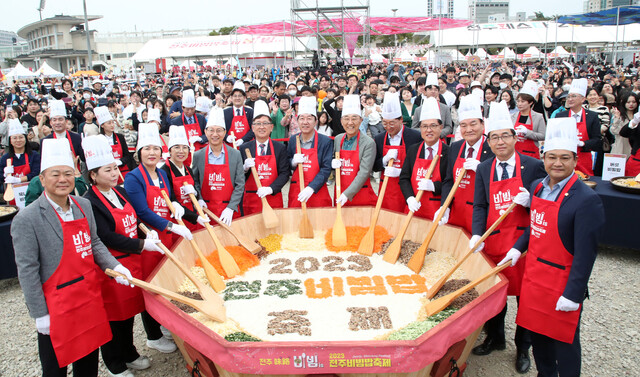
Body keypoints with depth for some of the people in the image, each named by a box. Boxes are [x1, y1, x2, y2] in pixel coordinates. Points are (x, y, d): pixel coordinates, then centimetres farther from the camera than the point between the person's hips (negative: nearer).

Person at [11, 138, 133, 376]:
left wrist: (115, 267, -2)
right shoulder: (27, 220, -15)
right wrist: (40, 314, -12)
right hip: (56, 305, -5)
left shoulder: (84, 205, 3)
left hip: (90, 296, 6)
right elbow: (27, 270, -14)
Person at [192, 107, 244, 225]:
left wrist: (230, 208, -11)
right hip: (205, 210, 0)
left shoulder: (235, 155, 0)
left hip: (229, 211, 0)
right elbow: (195, 182, 7)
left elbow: (240, 184, -2)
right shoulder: (198, 156, 3)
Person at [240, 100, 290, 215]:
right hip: (251, 200, 0)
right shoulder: (244, 149, 5)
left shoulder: (280, 148, 3)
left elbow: (285, 173, -3)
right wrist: (245, 168, -14)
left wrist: (271, 189, -17)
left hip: (273, 198, 0)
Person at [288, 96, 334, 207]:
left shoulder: (326, 141, -4)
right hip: (295, 192, 3)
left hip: (316, 192, -3)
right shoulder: (293, 140, 8)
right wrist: (293, 162, -8)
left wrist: (311, 188, -20)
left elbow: (326, 169, -9)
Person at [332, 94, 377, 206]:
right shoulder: (337, 139, 7)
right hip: (340, 195, 4)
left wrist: (347, 194, -22)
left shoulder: (369, 143, -10)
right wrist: (332, 164, -5)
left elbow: (364, 173, -15)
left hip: (360, 195, -4)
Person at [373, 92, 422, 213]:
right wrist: (385, 160, -11)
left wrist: (400, 171, -17)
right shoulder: (379, 139, 7)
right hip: (387, 190, 3)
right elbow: (375, 167, 9)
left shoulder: (415, 136, -6)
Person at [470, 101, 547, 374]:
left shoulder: (533, 166, -5)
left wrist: (529, 199, -21)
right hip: (493, 240, 3)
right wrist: (477, 235, -13)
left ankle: (523, 348, 28)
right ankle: (495, 338, 38)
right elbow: (479, 205, 1)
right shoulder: (483, 169, 4)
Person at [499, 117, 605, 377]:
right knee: (537, 332, 20)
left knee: (564, 340, 10)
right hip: (534, 273, 7)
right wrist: (518, 248, 6)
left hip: (562, 282, -7)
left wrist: (573, 294, -18)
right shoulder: (537, 187, 4)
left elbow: (585, 253, -19)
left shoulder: (587, 200, -19)